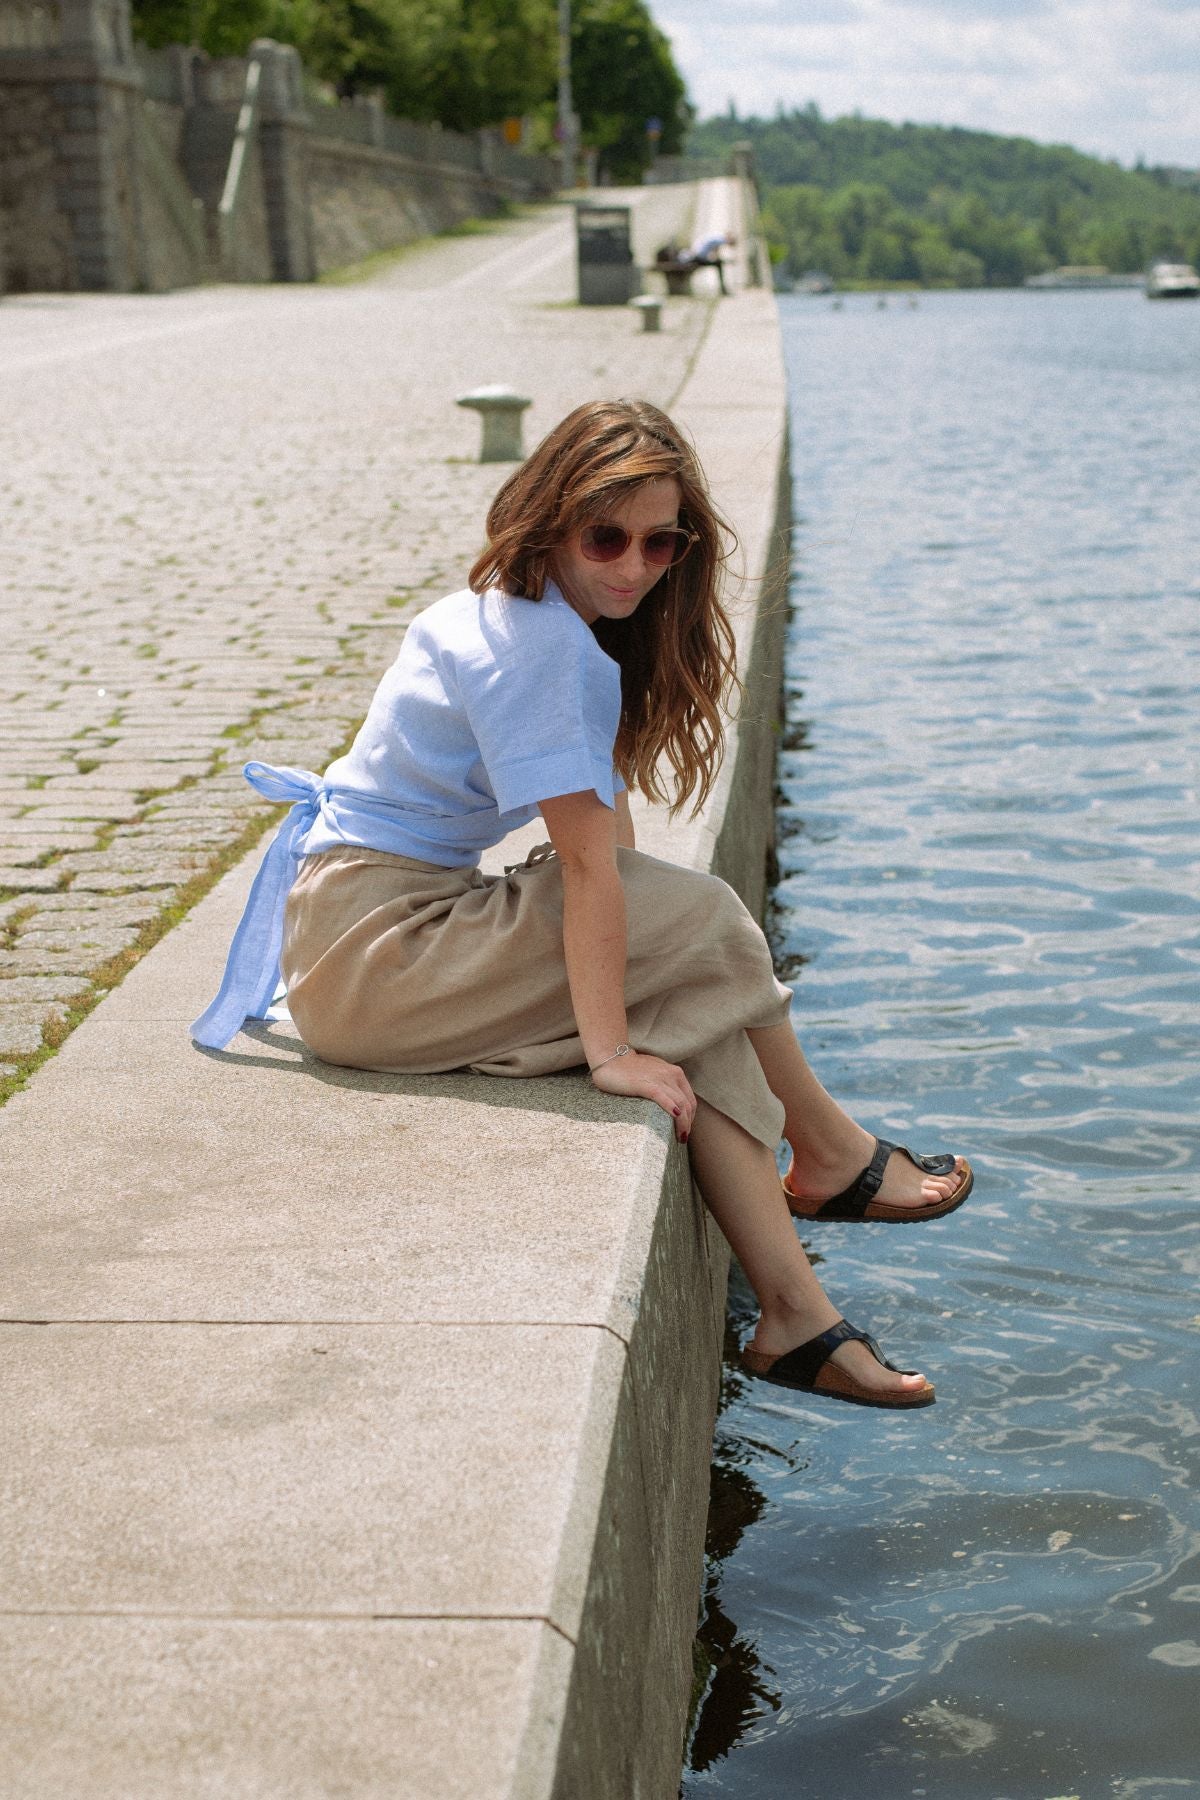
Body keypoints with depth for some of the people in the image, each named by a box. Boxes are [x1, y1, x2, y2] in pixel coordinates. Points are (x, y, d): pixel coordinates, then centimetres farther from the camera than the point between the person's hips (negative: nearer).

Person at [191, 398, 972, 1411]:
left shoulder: (555, 620, 12)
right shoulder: (535, 641, -19)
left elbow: (607, 812, 12)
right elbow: (591, 863, -22)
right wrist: (610, 1051, -22)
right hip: (366, 954, -10)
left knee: (694, 1008, -4)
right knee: (702, 924, -12)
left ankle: (796, 1319, -6)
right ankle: (832, 1161, 8)